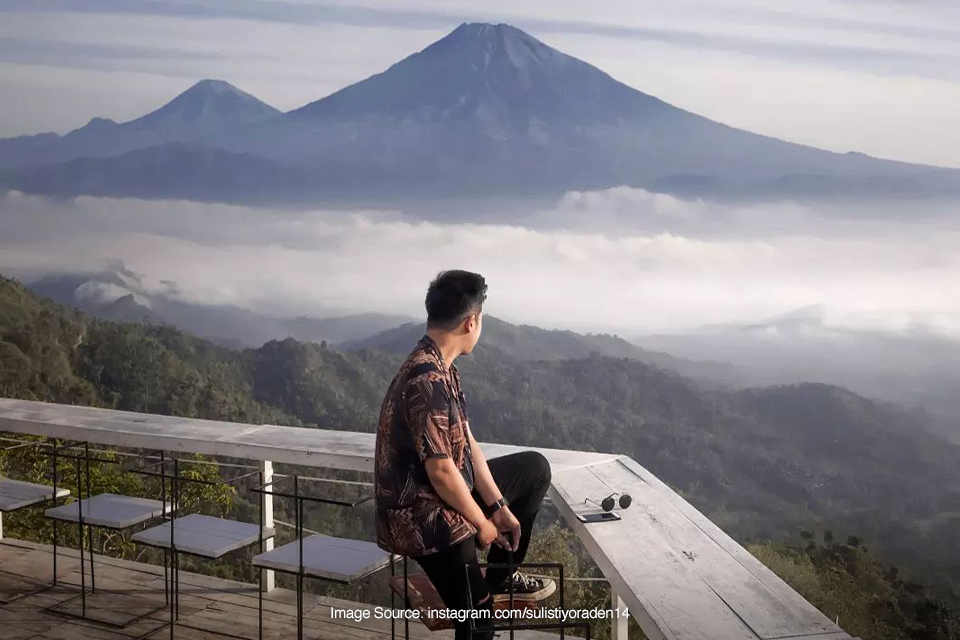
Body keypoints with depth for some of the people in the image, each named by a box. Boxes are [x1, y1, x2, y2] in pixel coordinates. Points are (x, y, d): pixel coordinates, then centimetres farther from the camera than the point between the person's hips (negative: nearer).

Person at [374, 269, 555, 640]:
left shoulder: (440, 367, 3)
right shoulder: (427, 381, -29)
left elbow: (466, 444, 8)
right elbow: (442, 472, -27)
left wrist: (499, 506, 4)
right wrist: (482, 523, -12)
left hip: (447, 495, 10)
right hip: (423, 516, -10)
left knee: (535, 468, 17)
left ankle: (499, 578, 23)